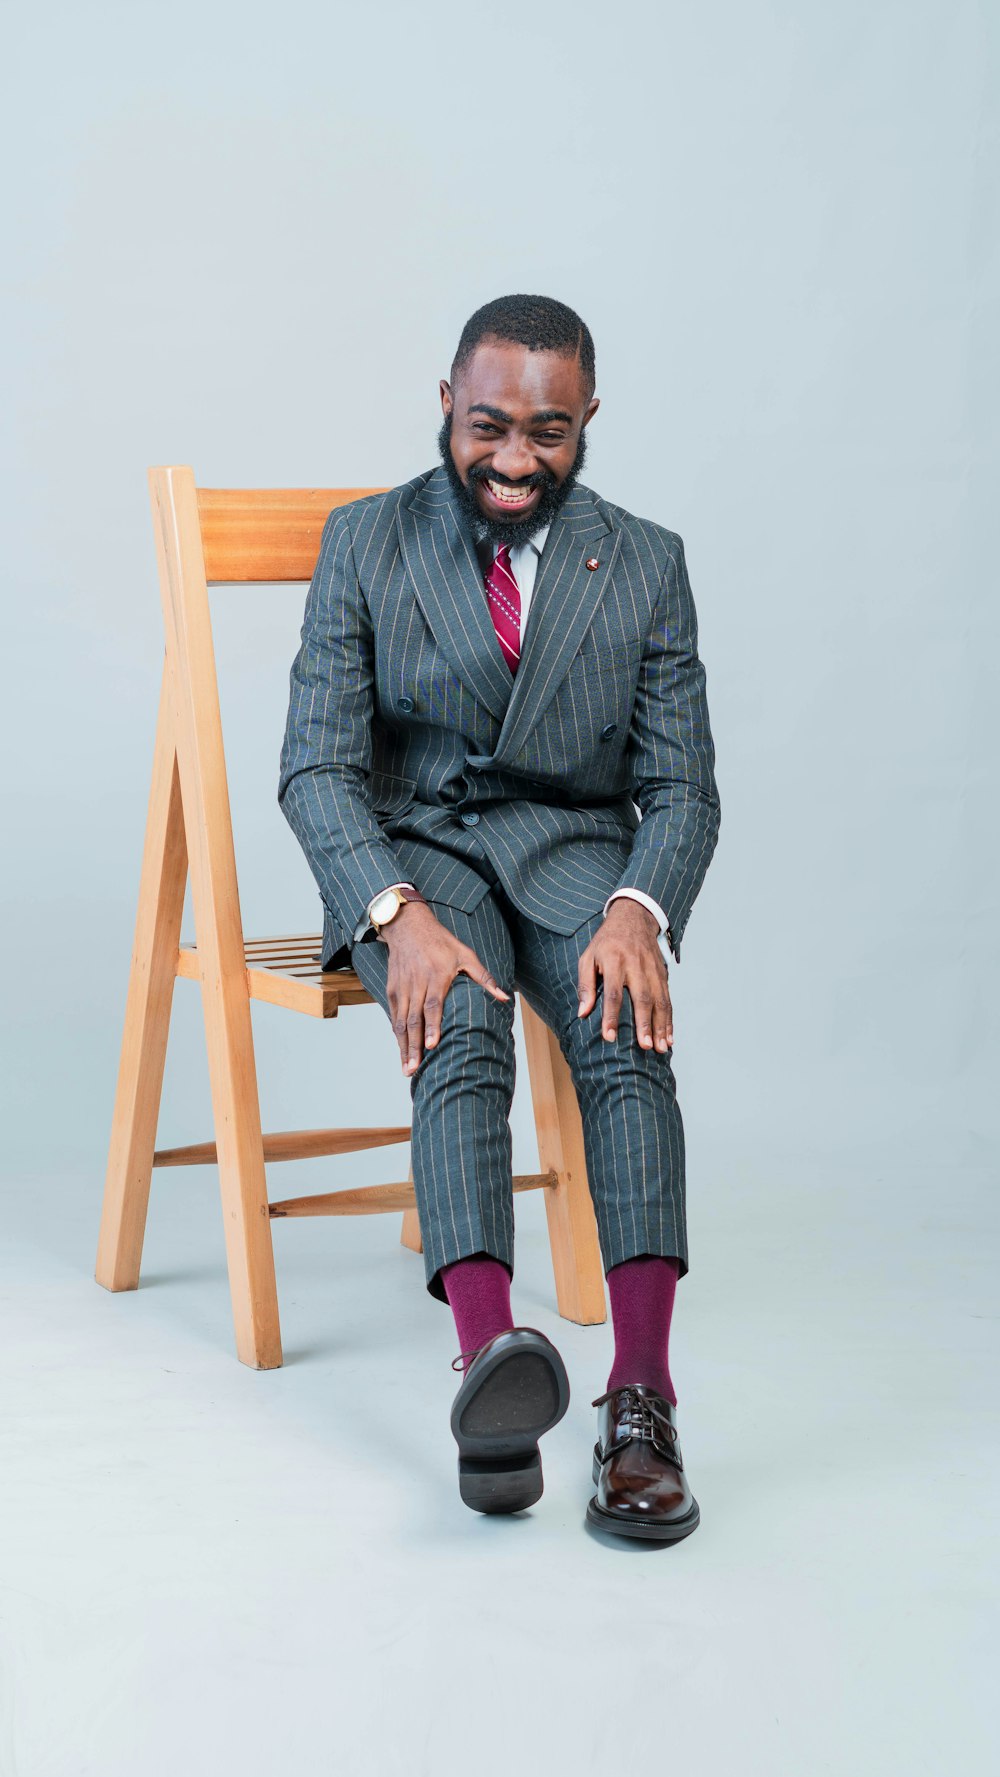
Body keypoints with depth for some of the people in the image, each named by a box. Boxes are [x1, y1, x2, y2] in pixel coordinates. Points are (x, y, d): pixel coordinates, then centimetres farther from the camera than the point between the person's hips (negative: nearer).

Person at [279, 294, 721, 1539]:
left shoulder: (646, 565, 4)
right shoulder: (364, 544, 1)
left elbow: (681, 788, 1)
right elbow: (317, 766, -6)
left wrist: (639, 910, -22)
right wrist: (397, 915, -25)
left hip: (577, 847, 1)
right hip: (413, 846, 0)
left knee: (625, 1022, -31)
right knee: (459, 1028, -33)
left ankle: (642, 1397, -40)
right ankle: (491, 1366, -49)